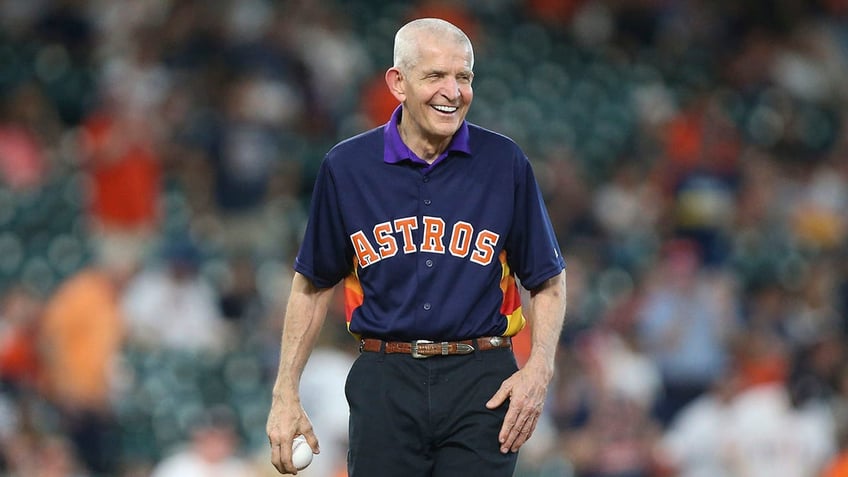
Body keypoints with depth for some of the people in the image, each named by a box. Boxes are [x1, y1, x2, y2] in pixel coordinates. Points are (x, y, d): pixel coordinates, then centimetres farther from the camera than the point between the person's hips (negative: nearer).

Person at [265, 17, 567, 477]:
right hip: (385, 383, 1)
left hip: (480, 386, -1)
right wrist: (285, 394, 6)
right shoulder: (346, 167, 3)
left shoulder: (504, 163, 1)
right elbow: (313, 284, 11)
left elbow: (548, 282, 8)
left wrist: (538, 370, -8)